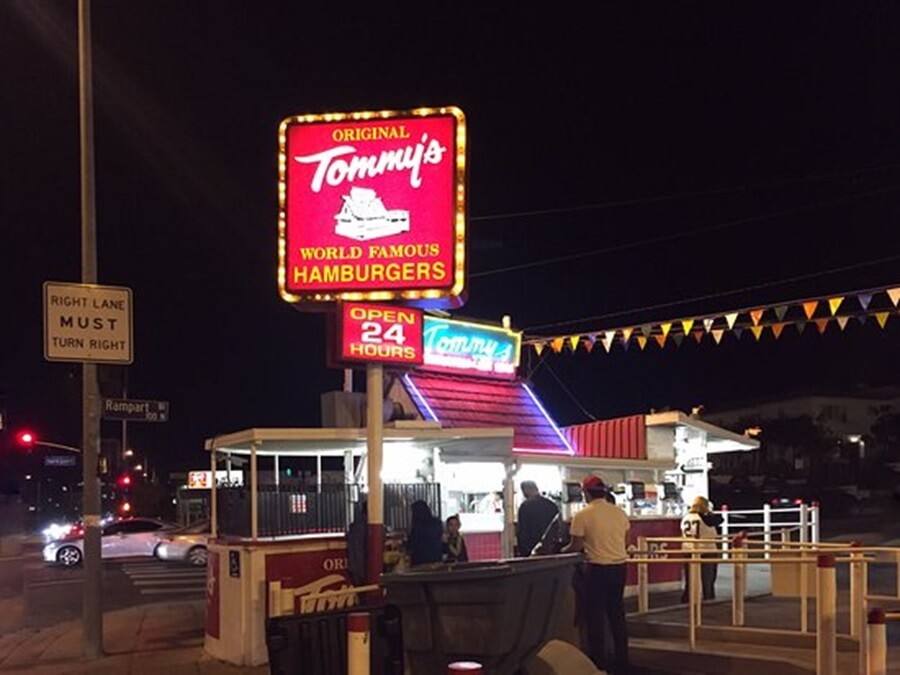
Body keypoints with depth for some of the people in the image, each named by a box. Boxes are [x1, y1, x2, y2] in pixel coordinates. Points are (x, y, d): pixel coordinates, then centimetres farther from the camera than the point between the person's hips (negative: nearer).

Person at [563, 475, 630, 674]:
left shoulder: (582, 515, -11)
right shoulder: (619, 513, 3)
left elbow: (575, 546, -8)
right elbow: (625, 541, 11)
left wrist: (561, 552, 12)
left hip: (597, 568, -5)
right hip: (619, 566, 5)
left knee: (595, 615, 6)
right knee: (617, 613, 15)